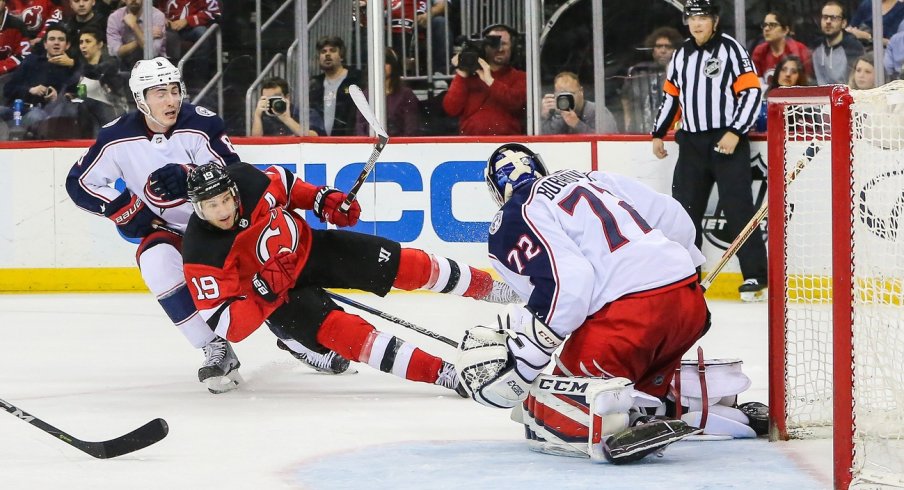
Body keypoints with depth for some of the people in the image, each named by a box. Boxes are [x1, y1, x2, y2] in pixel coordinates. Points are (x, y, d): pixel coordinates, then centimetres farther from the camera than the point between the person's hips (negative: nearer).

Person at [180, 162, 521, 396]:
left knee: (400, 264, -2)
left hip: (309, 247, 4)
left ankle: (482, 284, 24)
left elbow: (283, 183, 4)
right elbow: (227, 326, -30)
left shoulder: (247, 180, -21)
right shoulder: (202, 257, -32)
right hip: (275, 298, -4)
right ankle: (442, 375, -31)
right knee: (335, 328, -27)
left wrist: (323, 198, -8)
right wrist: (264, 293, -40)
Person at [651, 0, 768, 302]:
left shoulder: (731, 49, -6)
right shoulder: (682, 55, 14)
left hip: (728, 141, -6)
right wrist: (658, 134, 20)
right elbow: (671, 95, 23)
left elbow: (752, 92, -11)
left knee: (738, 209, -9)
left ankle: (756, 277, -7)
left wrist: (735, 132, -18)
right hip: (692, 142, 6)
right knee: (685, 210, 6)